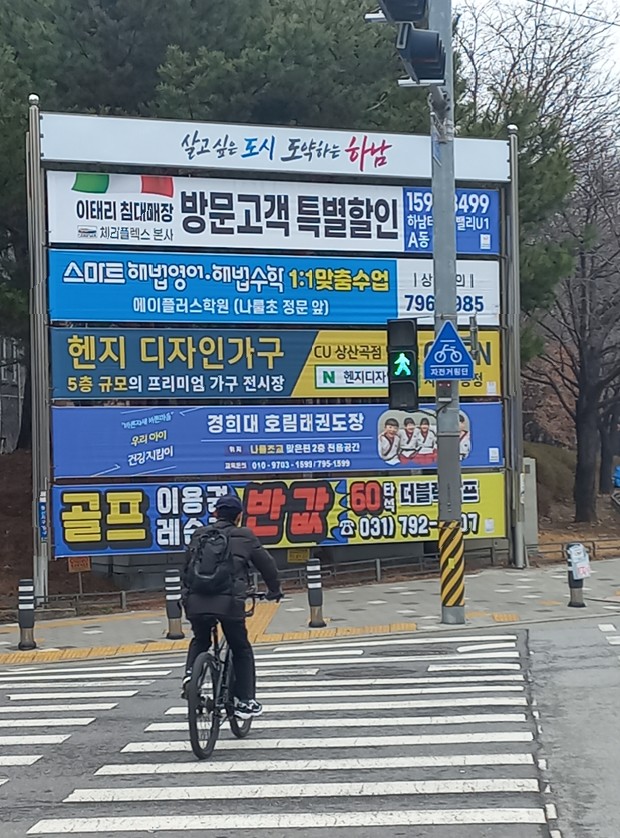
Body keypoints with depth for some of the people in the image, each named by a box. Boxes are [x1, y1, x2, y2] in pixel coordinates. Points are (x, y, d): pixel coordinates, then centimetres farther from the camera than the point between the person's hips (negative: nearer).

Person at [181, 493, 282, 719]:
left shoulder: (199, 535, 19)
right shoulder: (245, 536, 11)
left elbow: (187, 567, 25)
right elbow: (266, 564, 17)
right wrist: (274, 590, 33)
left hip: (196, 601, 3)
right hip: (229, 601, -3)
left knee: (200, 641, 29)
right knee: (241, 650, 14)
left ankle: (190, 674, 4)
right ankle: (245, 701, 13)